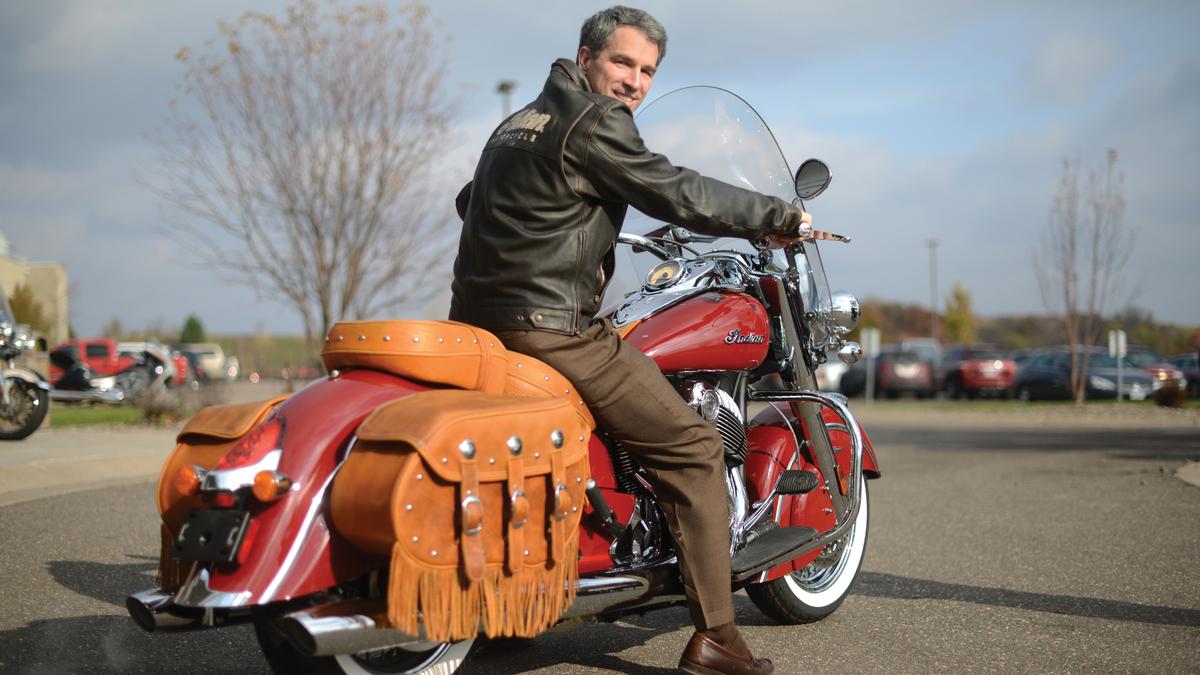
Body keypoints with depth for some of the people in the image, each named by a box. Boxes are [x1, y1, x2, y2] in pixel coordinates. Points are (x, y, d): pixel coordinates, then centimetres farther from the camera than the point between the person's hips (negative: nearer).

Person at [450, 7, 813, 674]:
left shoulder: (517, 122, 20)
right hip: (552, 327, -10)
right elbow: (679, 193, -12)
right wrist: (782, 216, -1)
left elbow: (470, 201, 32)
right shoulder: (596, 121, -9)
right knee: (694, 447, -3)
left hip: (478, 318, 10)